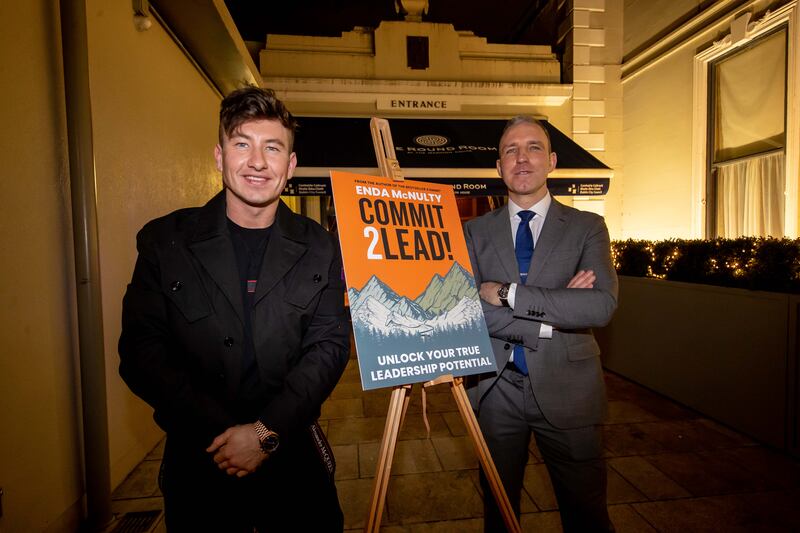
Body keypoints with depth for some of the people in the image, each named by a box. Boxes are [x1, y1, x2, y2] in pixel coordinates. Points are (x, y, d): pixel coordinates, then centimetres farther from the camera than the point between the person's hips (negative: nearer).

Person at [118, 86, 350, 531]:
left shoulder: (319, 248, -4)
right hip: (198, 461, 0)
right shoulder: (164, 240, -4)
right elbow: (141, 351, -8)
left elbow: (330, 345, -8)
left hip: (294, 457, 1)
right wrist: (223, 432, -16)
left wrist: (266, 431, -16)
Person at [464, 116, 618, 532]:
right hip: (496, 389, 1)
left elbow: (602, 306, -17)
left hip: (566, 390, 0)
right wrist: (553, 314, -17)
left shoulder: (587, 227, -1)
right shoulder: (476, 231, 1)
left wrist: (508, 293, -20)